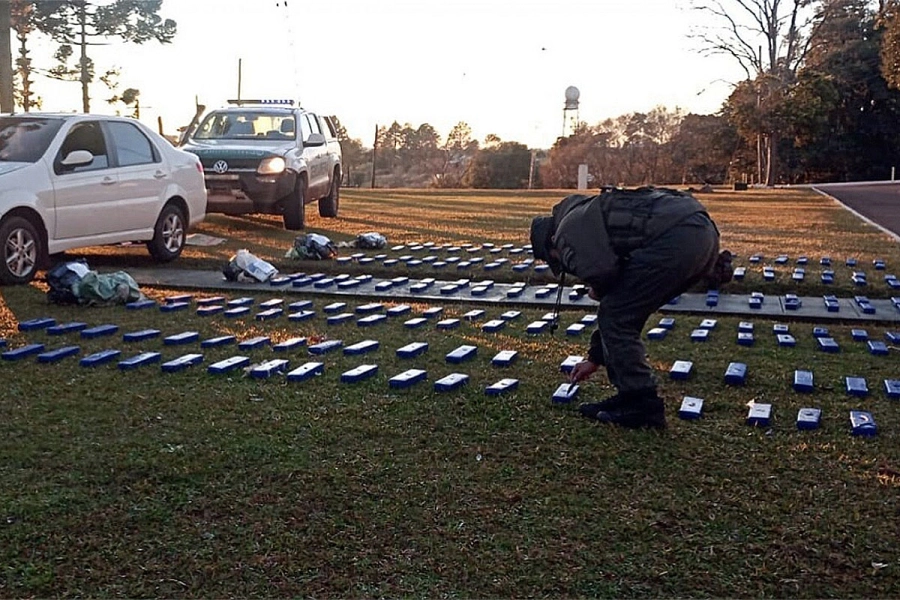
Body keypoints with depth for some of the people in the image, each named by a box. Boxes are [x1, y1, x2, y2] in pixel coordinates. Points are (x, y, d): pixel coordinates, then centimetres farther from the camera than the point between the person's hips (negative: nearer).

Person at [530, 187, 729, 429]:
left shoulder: (569, 229, 8)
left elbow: (601, 271, -14)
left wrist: (598, 291, 11)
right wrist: (595, 358, 46)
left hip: (675, 239, -10)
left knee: (615, 318, 2)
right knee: (624, 315, 20)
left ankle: (644, 407, 4)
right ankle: (631, 396, 23)